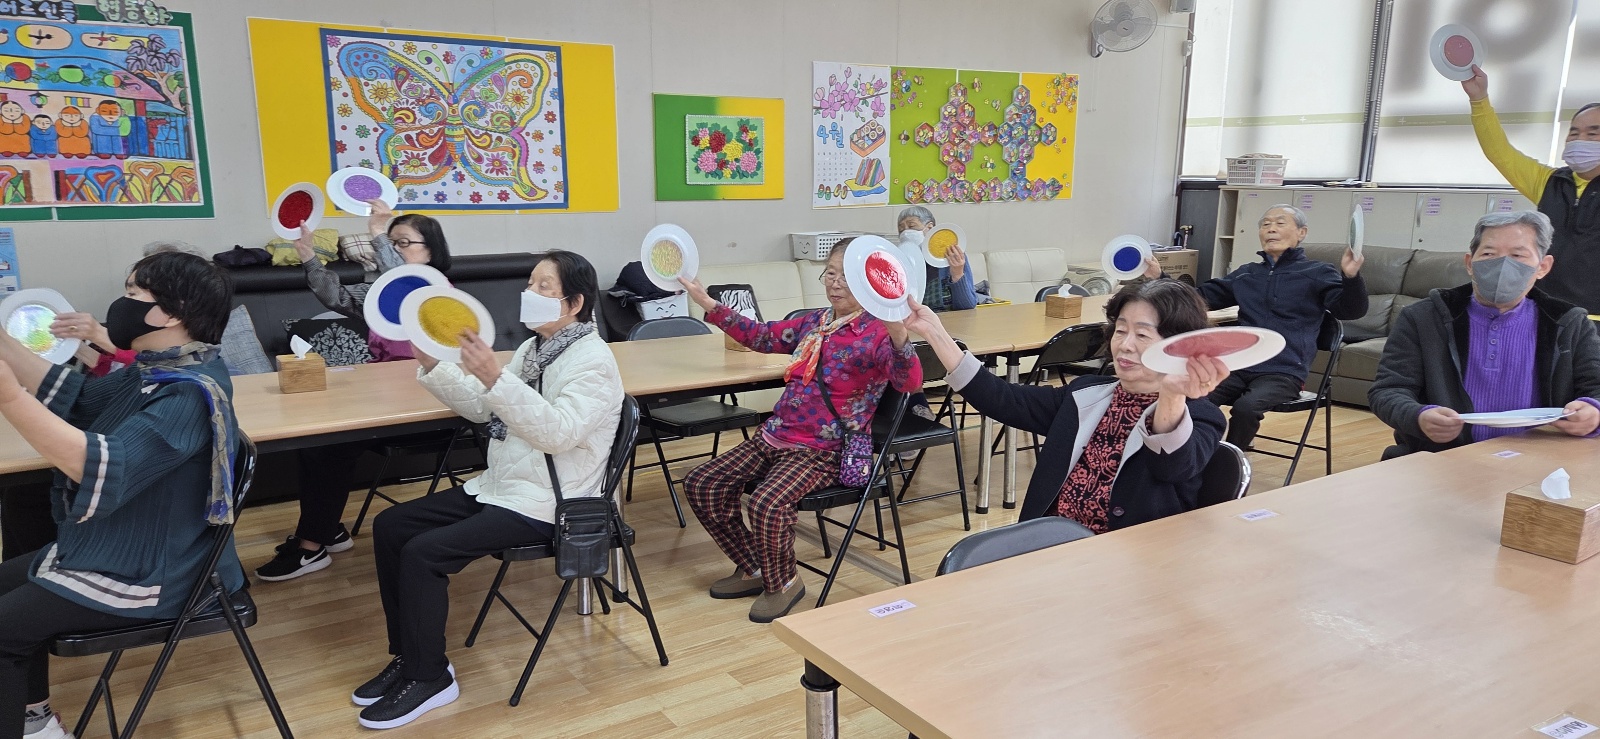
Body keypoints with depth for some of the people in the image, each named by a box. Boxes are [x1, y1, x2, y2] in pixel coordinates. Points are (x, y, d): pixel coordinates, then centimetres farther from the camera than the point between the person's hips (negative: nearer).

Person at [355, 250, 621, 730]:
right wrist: (431, 364, 0)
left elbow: (558, 433, -30)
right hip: (498, 486, 9)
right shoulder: (534, 348, 11)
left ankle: (429, 677, 0)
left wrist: (494, 377, -37)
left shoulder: (592, 361, -16)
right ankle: (407, 656, 13)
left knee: (422, 553, -19)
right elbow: (480, 408, 14)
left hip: (544, 505, -9)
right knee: (390, 526, 4)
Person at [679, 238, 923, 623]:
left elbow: (909, 381, -31)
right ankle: (753, 570, 18)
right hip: (774, 437, 8)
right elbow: (761, 336, 26)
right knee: (701, 486, 0)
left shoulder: (877, 333, -12)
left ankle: (783, 583, 0)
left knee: (767, 504, -32)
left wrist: (898, 335, -51)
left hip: (824, 451, -8)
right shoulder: (814, 322, 11)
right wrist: (709, 304, 23)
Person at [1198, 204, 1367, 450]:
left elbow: (1350, 310, -7)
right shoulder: (1246, 274, 21)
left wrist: (1351, 277, -28)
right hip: (1238, 367, 4)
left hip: (1284, 372, -4)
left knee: (1246, 408, -34)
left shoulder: (1317, 273, 7)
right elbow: (1200, 297, 27)